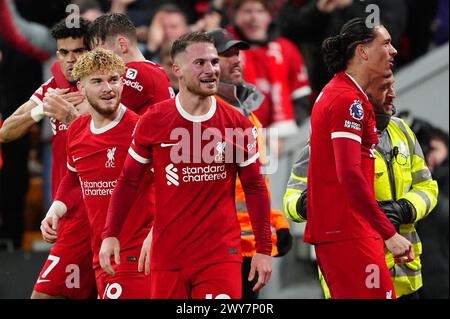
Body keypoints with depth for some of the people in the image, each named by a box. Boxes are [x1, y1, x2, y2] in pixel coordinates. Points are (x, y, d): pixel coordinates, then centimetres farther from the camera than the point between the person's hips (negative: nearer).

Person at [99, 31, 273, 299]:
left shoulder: (238, 124, 0)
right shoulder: (154, 121, 0)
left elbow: (255, 188, 7)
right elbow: (129, 181, 8)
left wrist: (264, 249, 4)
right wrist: (110, 235, 1)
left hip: (221, 255, -1)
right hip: (167, 255, 1)